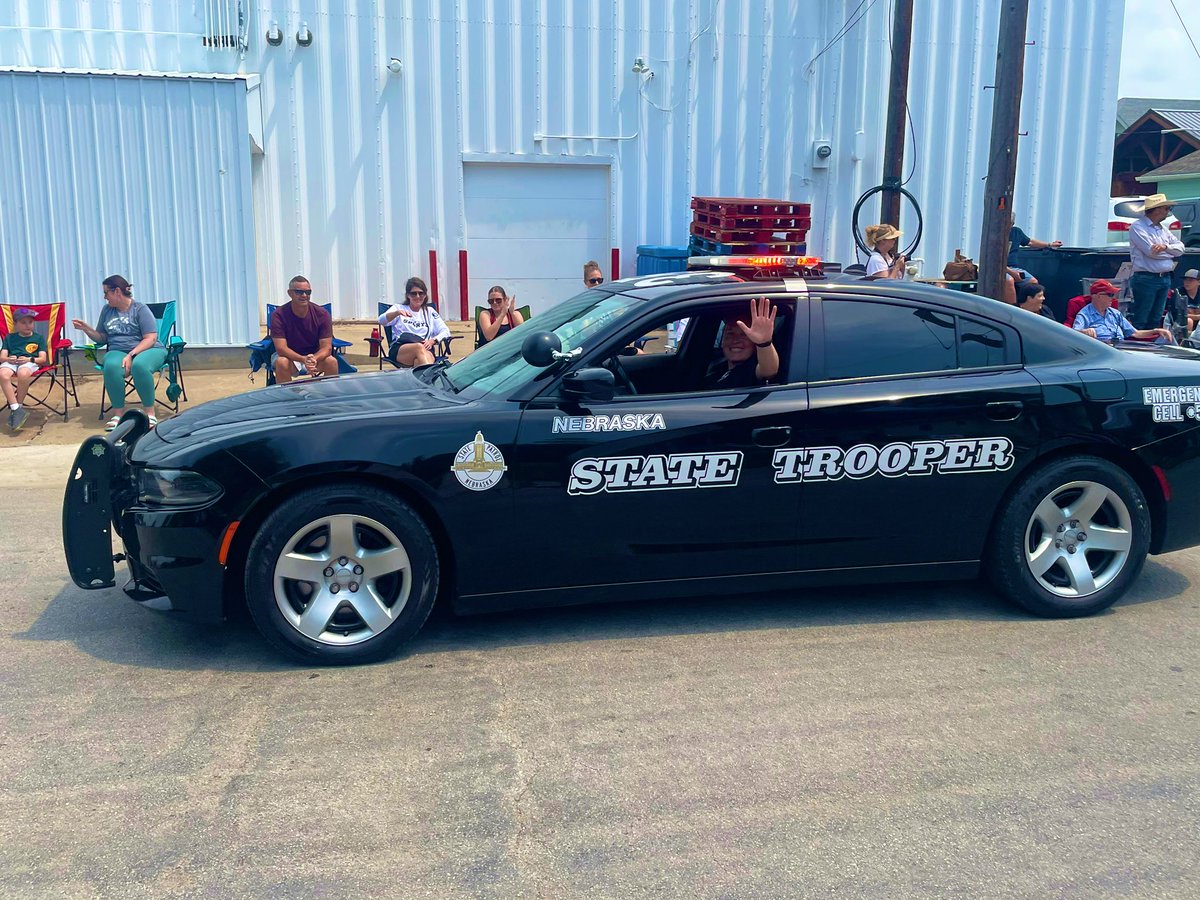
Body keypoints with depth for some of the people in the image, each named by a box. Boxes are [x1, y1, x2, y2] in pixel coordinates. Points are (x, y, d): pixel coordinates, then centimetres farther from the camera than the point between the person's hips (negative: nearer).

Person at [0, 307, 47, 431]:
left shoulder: (38, 338, 19)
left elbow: (43, 359, 8)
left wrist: (29, 359, -11)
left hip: (30, 363, -2)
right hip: (10, 362, 2)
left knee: (23, 374, -41)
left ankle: (17, 407, -27)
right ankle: (16, 409, -36)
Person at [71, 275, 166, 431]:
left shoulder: (140, 309, 2)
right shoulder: (107, 310, 19)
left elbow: (150, 339, -9)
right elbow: (102, 338, 25)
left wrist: (131, 355, -20)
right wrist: (86, 329, 7)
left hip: (148, 350, -4)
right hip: (118, 351, 4)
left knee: (139, 365, -41)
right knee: (111, 366, -35)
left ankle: (150, 413, -29)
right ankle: (118, 414, -26)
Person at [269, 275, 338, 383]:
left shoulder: (322, 314, -12)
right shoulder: (279, 315, -17)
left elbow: (326, 347, -15)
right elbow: (281, 348, -23)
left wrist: (314, 359, -39)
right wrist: (303, 359, -41)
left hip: (316, 355, 1)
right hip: (289, 356, -1)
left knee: (331, 361, -28)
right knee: (281, 363, -34)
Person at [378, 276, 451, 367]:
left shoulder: (430, 312, 27)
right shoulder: (398, 307, 21)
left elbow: (446, 332, 18)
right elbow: (381, 321, 2)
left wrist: (433, 340, -5)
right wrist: (397, 313, -21)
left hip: (425, 349, 2)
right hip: (399, 350, -2)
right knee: (419, 347, -39)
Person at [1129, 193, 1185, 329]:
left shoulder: (1162, 229, 18)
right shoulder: (1137, 227, -7)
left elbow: (1180, 247, 10)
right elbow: (1151, 251, -18)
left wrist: (1165, 247, -12)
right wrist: (1171, 253, -1)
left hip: (1165, 279, 8)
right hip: (1146, 279, -8)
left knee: (1155, 320, 11)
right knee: (1140, 321, -6)